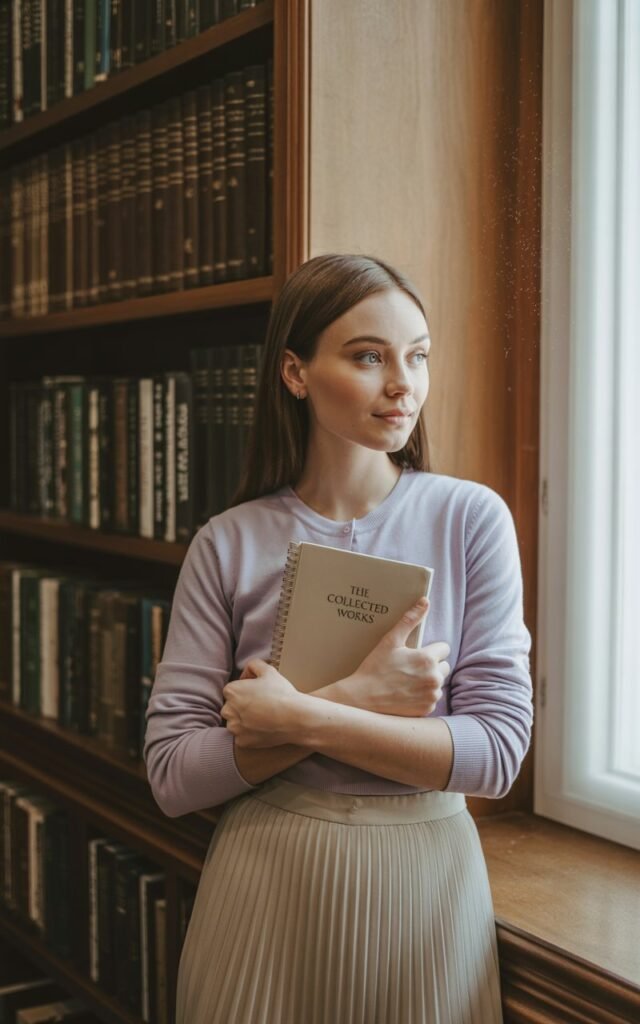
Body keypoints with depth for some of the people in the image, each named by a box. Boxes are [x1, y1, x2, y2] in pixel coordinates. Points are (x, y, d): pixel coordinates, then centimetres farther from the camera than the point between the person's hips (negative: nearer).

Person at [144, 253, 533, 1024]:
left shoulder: (472, 518, -6)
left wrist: (301, 719, -18)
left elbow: (499, 747, -11)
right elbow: (172, 773, -8)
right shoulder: (228, 545, -5)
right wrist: (356, 700, -18)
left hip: (425, 878, 0)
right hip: (265, 879, 0)